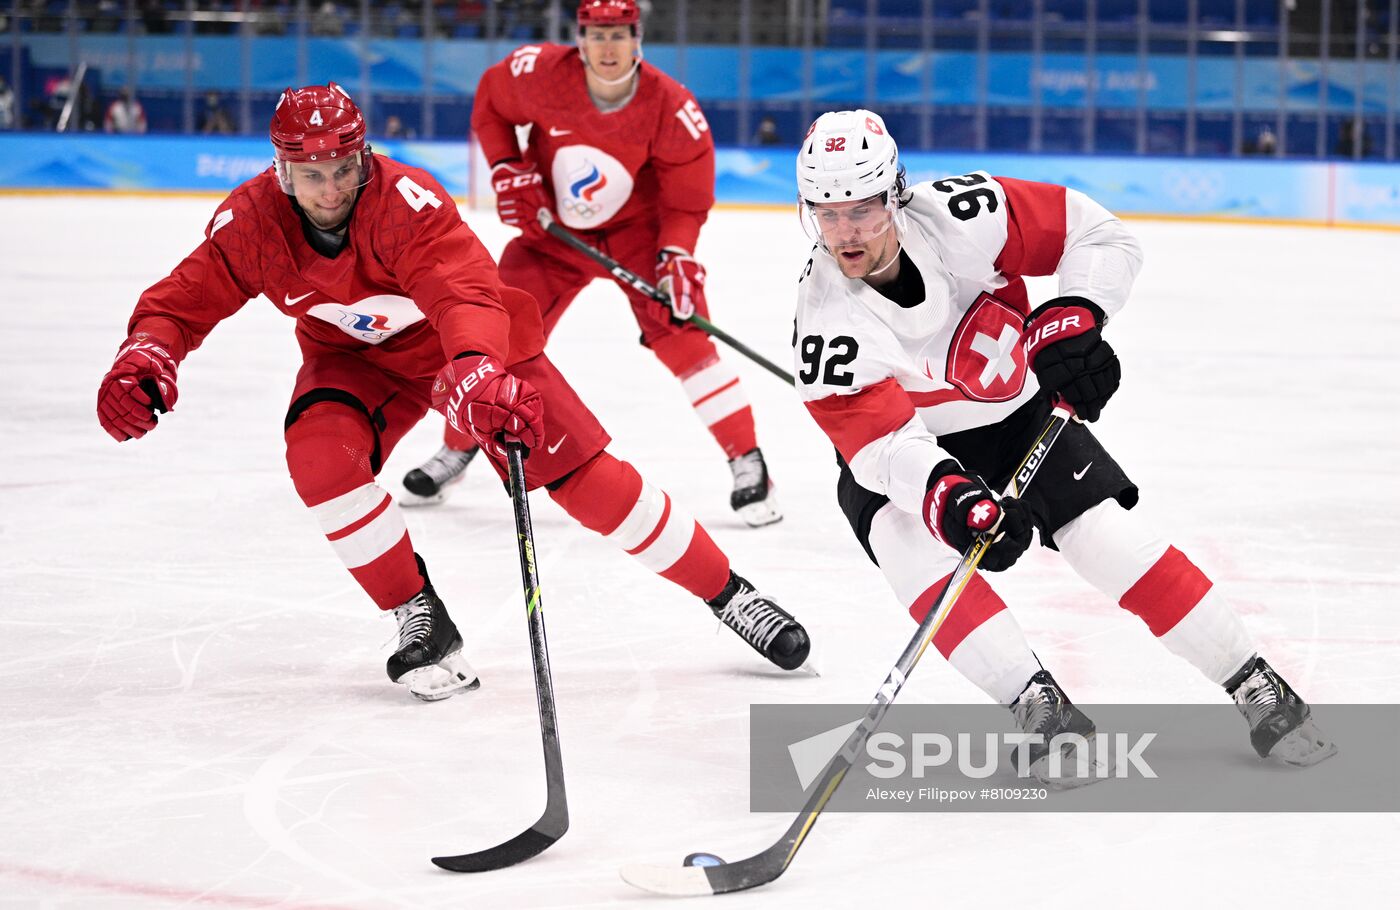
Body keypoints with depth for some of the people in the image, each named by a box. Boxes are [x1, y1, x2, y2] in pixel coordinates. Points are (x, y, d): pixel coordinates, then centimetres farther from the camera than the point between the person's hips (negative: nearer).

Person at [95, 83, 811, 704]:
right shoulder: (252, 222, -21)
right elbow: (183, 300, -14)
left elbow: (464, 292, -48)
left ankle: (727, 593, 4)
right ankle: (420, 619, -10)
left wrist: (477, 371, -68)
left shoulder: (405, 200, -35)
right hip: (355, 356, 4)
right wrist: (146, 354, -37)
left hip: (475, 342, -3)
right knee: (319, 456, -26)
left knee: (585, 476, -10)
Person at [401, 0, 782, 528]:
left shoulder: (672, 110, -24)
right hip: (553, 228, 2)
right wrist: (507, 169, -10)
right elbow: (490, 101, 1)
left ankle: (748, 464, -10)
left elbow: (687, 200, -16)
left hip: (638, 230, -2)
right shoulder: (541, 74, -21)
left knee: (682, 335, -17)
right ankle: (456, 450, 19)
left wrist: (675, 257, -31)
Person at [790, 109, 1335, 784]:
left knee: (1116, 544, -10)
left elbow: (1097, 234, -15)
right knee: (911, 544, -30)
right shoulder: (828, 324, -28)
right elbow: (882, 441, -34)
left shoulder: (957, 215, -26)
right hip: (907, 452, -1)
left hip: (1020, 416, 1)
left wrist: (1074, 316, -30)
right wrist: (943, 495, -52)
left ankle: (1262, 691, 4)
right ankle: (1043, 711, -26)